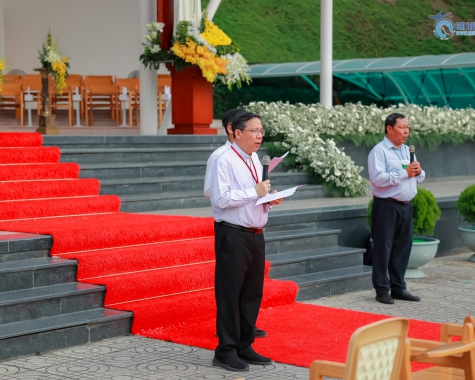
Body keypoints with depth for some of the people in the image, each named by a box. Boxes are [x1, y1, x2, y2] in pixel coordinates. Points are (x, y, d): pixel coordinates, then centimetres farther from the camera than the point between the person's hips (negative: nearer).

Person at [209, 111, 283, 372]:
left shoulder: (255, 161, 15)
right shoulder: (225, 161, -11)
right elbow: (220, 199, -21)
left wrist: (270, 200, 3)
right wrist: (254, 192, -19)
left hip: (255, 235, 9)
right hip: (233, 235, -8)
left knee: (252, 293, 12)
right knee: (230, 294, -3)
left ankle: (244, 347, 22)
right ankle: (226, 352, 6)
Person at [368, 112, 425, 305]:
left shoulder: (408, 151, 17)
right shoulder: (379, 151, -8)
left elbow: (419, 178, 21)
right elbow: (377, 178, -21)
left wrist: (418, 171, -3)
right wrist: (404, 173, -17)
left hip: (405, 206, 8)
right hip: (386, 206, -7)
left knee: (403, 247, 11)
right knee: (383, 248, -3)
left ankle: (398, 288, 20)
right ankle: (382, 290, 3)